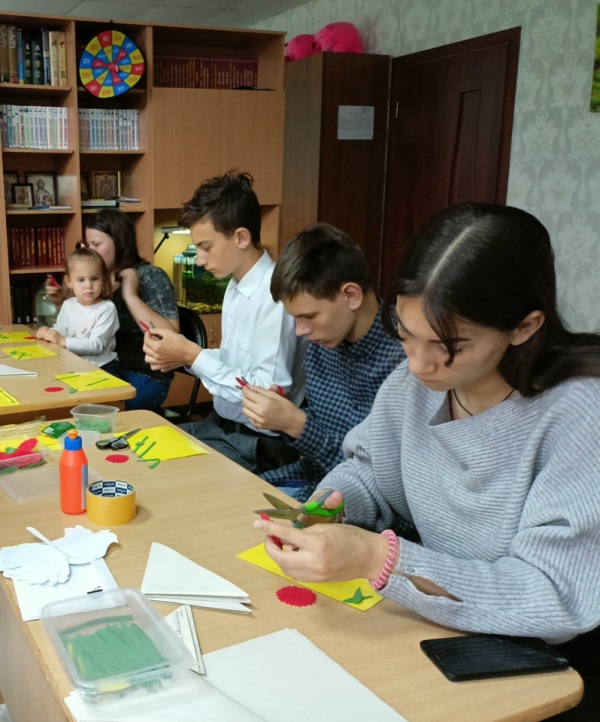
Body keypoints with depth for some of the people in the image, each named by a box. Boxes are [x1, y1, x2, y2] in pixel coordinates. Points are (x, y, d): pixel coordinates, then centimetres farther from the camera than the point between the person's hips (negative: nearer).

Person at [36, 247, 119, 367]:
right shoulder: (68, 305, 4)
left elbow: (97, 345, -22)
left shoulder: (106, 308, -15)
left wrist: (63, 341, -26)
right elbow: (60, 329, 19)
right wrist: (48, 332, -4)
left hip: (100, 366, -6)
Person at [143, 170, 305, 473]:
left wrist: (193, 355, -18)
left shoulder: (275, 294, -22)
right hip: (221, 425, 8)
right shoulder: (236, 286, 5)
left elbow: (268, 395, -24)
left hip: (259, 445, -8)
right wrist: (183, 355, -6)